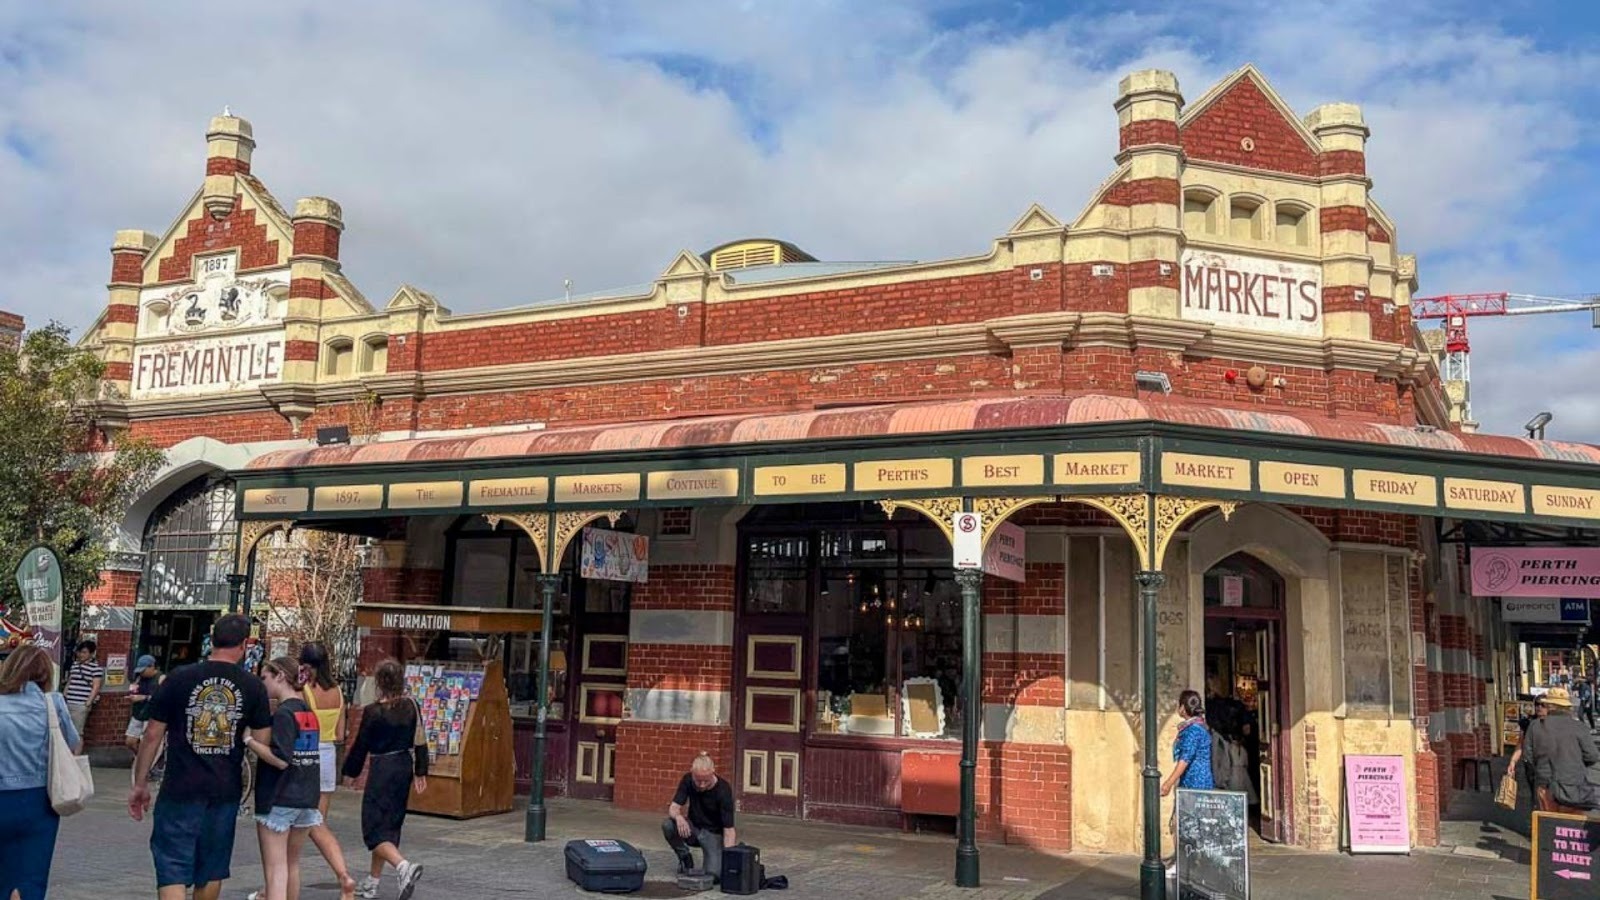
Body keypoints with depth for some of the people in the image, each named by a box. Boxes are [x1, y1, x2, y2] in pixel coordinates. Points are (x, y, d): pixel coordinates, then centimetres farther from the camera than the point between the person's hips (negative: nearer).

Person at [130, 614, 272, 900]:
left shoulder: (179, 679, -5)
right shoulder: (253, 687, -2)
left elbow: (153, 734, -2)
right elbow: (262, 742, 0)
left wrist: (139, 784, 7)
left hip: (181, 790, -2)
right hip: (226, 791, 2)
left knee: (173, 868, 0)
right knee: (211, 869, 17)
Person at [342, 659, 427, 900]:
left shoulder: (373, 711, -14)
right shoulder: (411, 706, 0)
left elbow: (361, 745, -5)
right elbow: (420, 741, 5)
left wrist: (350, 771, 10)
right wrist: (420, 772, 14)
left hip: (381, 769, -6)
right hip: (404, 766, 6)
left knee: (374, 829, -1)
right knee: (390, 824, 17)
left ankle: (403, 866, -26)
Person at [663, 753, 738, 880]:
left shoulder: (723, 790, -26)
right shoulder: (687, 780, -15)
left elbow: (729, 828, -27)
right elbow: (673, 807, -18)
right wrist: (678, 817, -42)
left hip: (713, 833, -4)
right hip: (693, 828, 4)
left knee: (713, 876, -28)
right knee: (668, 825, -28)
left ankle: (714, 864, 9)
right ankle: (685, 858, 0)